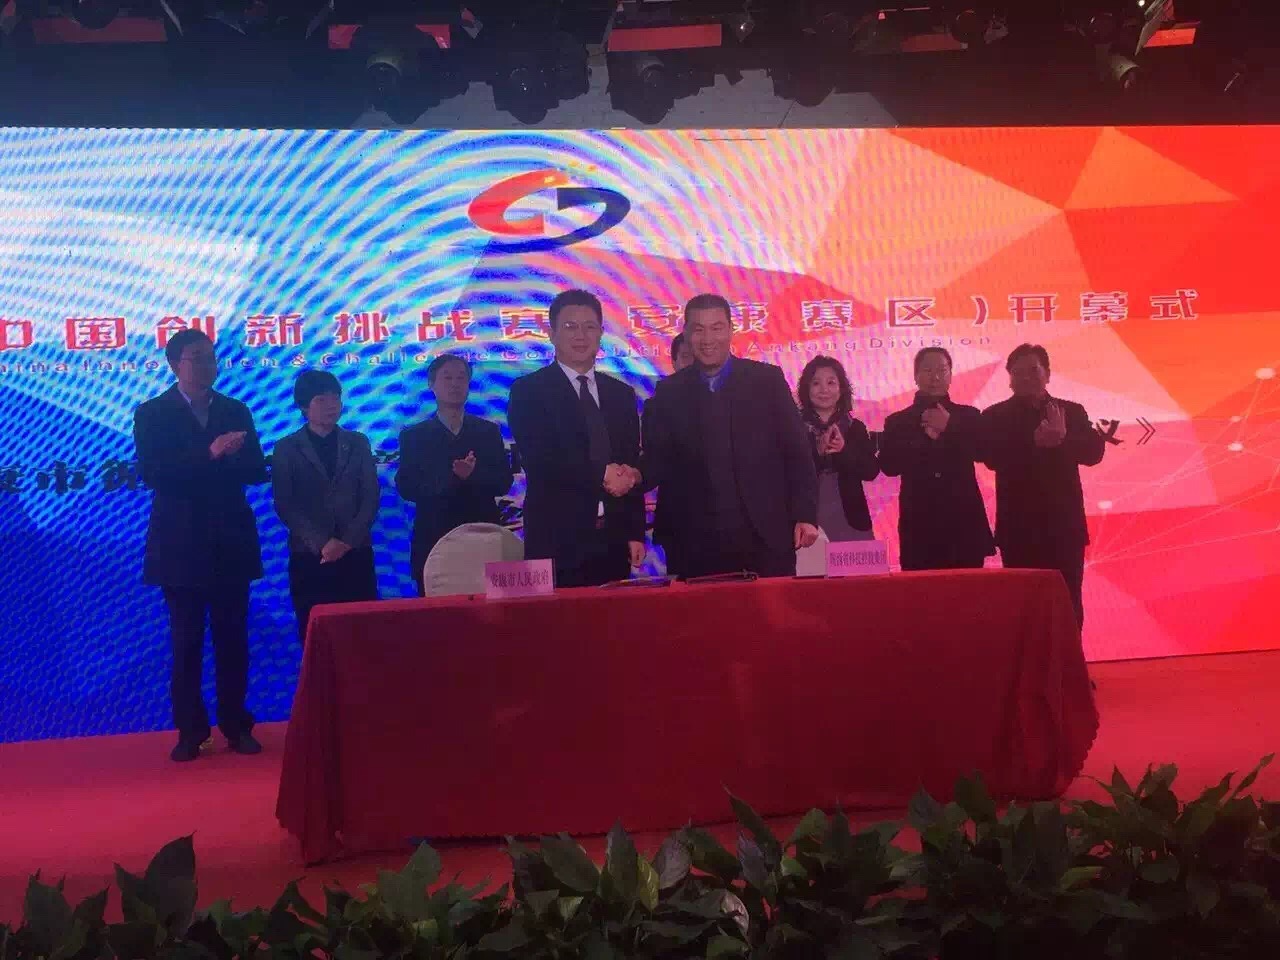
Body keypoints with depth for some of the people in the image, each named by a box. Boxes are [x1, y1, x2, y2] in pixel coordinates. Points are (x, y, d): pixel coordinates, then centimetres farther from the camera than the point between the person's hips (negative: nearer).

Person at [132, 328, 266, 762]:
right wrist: (209, 456, -24)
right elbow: (152, 474, -15)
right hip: (181, 546, -2)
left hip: (231, 542, 3)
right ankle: (190, 731, 11)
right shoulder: (152, 414, -1)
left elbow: (256, 471, 3)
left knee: (232, 638, 7)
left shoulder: (236, 411, 9)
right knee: (186, 641, 3)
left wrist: (231, 455, -19)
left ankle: (236, 725, 15)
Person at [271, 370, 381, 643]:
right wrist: (322, 544, -13)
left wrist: (348, 541, -9)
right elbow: (285, 505, -3)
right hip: (309, 557, -1)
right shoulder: (286, 449, 5)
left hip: (356, 554, 2)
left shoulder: (358, 444, 12)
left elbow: (371, 497, 4)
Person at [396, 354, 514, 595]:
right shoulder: (413, 435, 9)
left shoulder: (489, 431, 13)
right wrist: (452, 478, -19)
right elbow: (406, 488, -3)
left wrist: (471, 475, -17)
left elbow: (503, 483, 3)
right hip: (434, 541, -1)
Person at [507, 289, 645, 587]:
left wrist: (635, 533, 8)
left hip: (613, 540, 4)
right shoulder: (528, 391, 1)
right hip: (557, 540, -4)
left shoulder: (622, 394, 15)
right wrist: (599, 476, -16)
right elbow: (537, 459, -11)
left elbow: (632, 468, 13)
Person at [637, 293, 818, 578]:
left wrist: (805, 516, -4)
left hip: (767, 538, -1)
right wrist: (634, 477, -15)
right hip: (701, 545, 1)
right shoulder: (669, 392, 7)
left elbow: (797, 453, 3)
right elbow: (659, 460, 6)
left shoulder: (767, 379, 3)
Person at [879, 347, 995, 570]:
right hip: (919, 526, -1)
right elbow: (888, 466, -5)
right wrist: (926, 438, -10)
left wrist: (950, 427, -11)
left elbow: (984, 452, -4)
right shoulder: (897, 421, 8)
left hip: (964, 522, 1)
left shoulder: (969, 416, 12)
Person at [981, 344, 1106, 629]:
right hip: (1020, 529, -2)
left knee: (1068, 604, 3)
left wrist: (1063, 439, -23)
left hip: (1065, 527, 2)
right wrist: (1035, 443, -28)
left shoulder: (1072, 412, 10)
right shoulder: (995, 417, 3)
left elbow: (1094, 452, -4)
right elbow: (992, 456, -14)